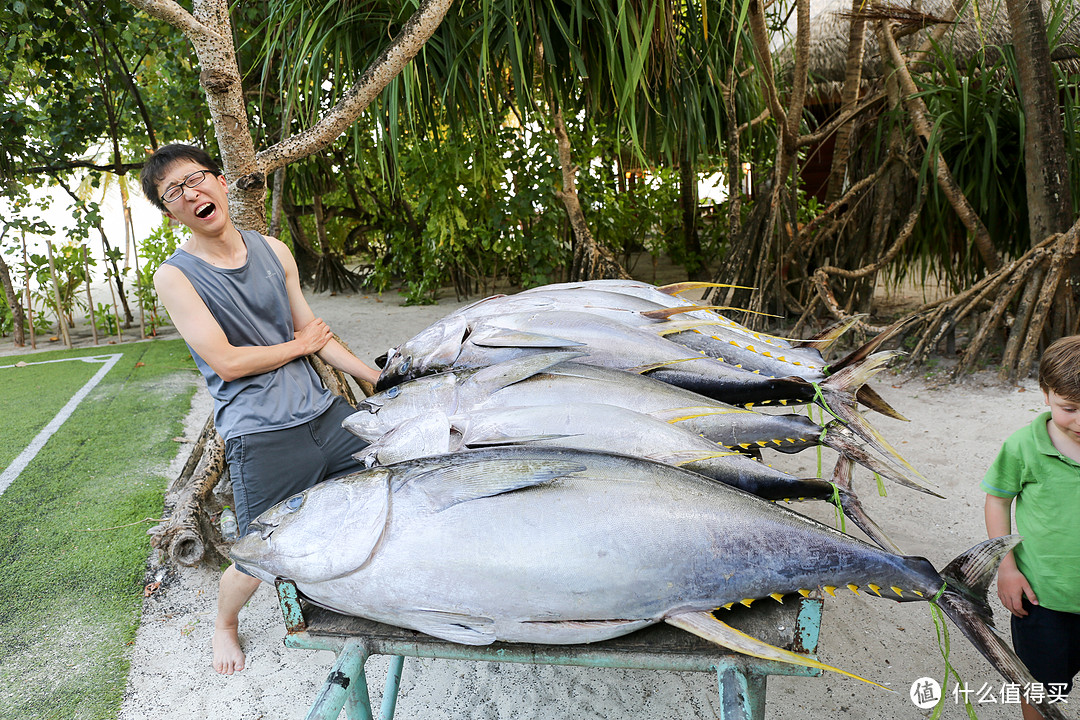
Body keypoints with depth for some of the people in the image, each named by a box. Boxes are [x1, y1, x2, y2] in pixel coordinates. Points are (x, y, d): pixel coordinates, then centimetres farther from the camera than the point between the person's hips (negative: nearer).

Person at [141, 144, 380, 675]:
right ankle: (225, 624, 36)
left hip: (321, 411, 5)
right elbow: (226, 361, -13)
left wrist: (382, 380, 12)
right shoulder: (175, 276, -7)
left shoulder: (273, 251, 8)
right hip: (260, 437, -5)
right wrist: (300, 345, -2)